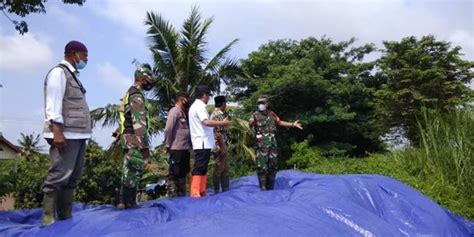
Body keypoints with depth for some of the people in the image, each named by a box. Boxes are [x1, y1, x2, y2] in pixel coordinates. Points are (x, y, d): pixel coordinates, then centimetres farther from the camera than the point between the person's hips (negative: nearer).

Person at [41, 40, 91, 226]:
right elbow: (53, 104, -13)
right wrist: (57, 131, -22)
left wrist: (82, 134, 17)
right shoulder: (59, 72, -3)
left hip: (78, 135, 10)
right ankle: (48, 220, -5)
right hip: (65, 135, -10)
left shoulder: (73, 75, 23)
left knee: (72, 179, 9)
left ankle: (66, 217, 14)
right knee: (58, 177, -10)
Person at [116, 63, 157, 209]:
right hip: (134, 140, -10)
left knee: (129, 172, 13)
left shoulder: (129, 93, 20)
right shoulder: (137, 95, -14)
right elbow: (139, 123, -22)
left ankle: (124, 202, 19)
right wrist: (144, 146, -24)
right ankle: (128, 203, -2)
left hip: (128, 138, 10)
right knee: (134, 171, -7)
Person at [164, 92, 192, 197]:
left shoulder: (183, 112, 18)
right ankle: (172, 196, 1)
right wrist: (167, 145, -12)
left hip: (185, 148, 9)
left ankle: (181, 195, 23)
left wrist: (189, 145, 8)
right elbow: (168, 129, -15)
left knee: (183, 173, 14)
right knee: (174, 174, -3)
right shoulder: (174, 111, -9)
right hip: (177, 149, -9)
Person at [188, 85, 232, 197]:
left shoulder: (195, 106, 21)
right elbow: (206, 122, -27)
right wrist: (222, 123, -17)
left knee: (202, 168, 12)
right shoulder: (200, 106, -13)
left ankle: (202, 192, 16)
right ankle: (195, 193, -8)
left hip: (202, 143, 10)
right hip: (202, 143, -10)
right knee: (199, 169, -9)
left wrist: (219, 124, 21)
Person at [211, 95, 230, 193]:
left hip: (222, 146, 10)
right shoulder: (218, 115, -15)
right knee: (219, 169, -3)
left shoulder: (218, 114, 17)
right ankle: (217, 191, 5)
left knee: (225, 168, 13)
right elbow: (218, 133, -21)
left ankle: (225, 190, 20)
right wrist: (222, 148, -20)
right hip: (219, 147, -10)